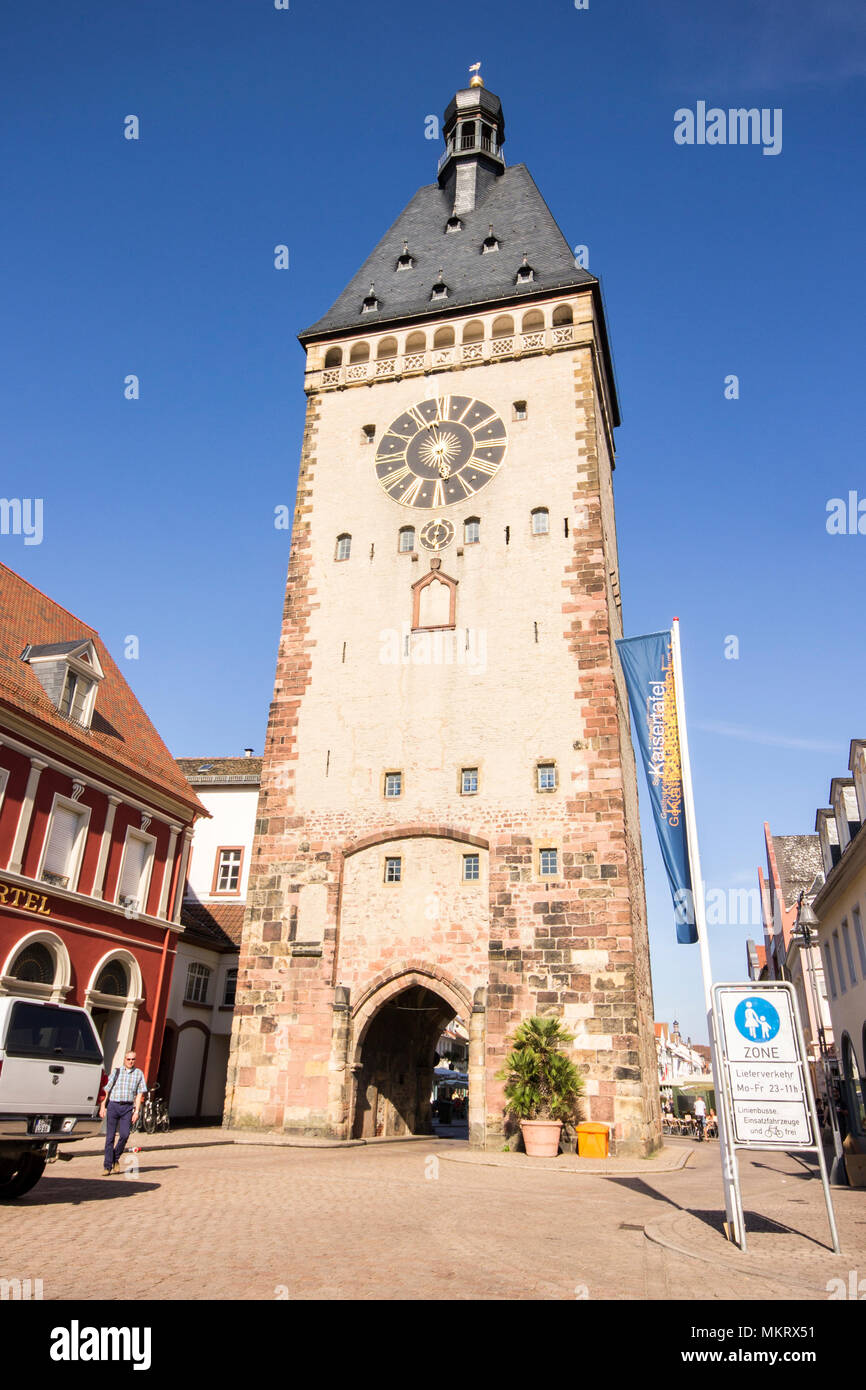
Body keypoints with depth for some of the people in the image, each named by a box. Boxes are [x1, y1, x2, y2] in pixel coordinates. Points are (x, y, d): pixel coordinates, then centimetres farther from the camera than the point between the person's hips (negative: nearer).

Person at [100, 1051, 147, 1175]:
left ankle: (116, 1158, 12)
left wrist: (136, 1111, -1)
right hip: (113, 1105, 0)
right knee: (110, 1136, -1)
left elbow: (139, 1094, 7)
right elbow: (107, 1090, 8)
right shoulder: (116, 1071, 9)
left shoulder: (138, 1074, 9)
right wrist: (103, 1106, -2)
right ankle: (108, 1166, 8)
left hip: (127, 1107, 0)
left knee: (124, 1134, -13)